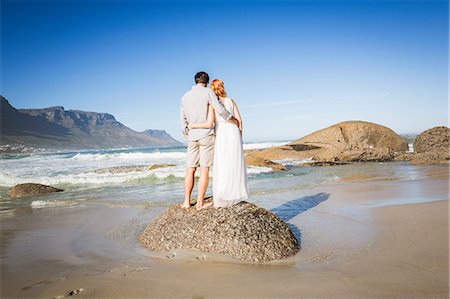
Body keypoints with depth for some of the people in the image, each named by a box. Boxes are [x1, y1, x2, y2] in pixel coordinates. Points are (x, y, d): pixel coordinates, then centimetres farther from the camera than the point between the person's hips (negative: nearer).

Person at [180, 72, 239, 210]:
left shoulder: (184, 97, 12)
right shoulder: (208, 92, -4)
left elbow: (183, 120, 12)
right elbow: (220, 110, -11)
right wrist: (233, 120, 4)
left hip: (192, 137, 5)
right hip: (206, 136, -5)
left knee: (190, 170, 9)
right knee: (204, 170, -1)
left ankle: (186, 201, 10)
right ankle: (200, 203, 1)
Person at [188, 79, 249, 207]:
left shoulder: (211, 104, -4)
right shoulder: (231, 101, 8)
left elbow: (209, 124, -15)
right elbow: (239, 120, 5)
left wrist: (192, 126, -1)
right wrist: (240, 139, 15)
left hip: (221, 136, -3)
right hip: (234, 134, 3)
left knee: (222, 167, 2)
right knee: (235, 166, 10)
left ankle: (222, 200, 3)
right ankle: (236, 196, 14)